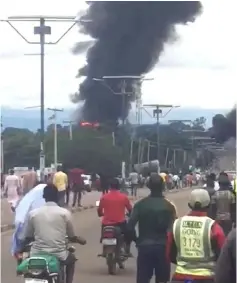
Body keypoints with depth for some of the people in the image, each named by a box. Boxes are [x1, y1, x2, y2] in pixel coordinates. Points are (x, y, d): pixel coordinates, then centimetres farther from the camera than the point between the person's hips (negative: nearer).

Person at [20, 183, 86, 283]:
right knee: (71, 259, 32)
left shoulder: (33, 213, 1)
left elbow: (27, 237, 8)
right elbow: (72, 236, 9)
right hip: (58, 254, 0)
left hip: (37, 253, 0)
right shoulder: (65, 213, -2)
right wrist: (80, 240, 31)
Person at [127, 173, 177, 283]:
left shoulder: (140, 204, -1)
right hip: (163, 247, 0)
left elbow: (130, 226, -7)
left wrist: (137, 240, 9)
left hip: (144, 247, 0)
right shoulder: (169, 206, -3)